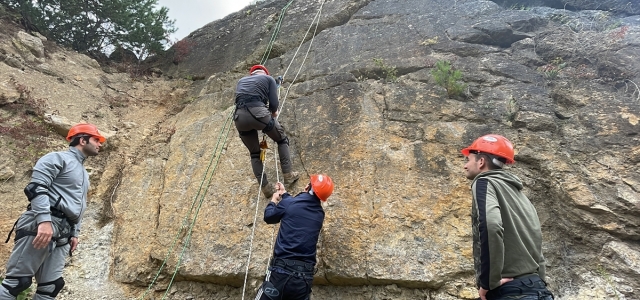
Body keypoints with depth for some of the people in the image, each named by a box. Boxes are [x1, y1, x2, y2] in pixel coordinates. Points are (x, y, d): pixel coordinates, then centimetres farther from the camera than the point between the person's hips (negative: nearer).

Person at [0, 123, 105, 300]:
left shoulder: (84, 173, 27)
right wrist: (44, 220, -25)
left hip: (62, 233, 9)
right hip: (40, 225, -9)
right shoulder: (59, 158, 0)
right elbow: (36, 186, -14)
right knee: (17, 281, -11)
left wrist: (74, 233, 19)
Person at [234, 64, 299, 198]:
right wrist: (273, 112, 29)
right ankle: (288, 175, 15)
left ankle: (265, 188, 17)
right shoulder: (268, 78, 19)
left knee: (254, 153, 21)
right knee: (282, 140, 22)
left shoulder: (241, 81, 32)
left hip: (240, 117, 4)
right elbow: (274, 103, 7)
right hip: (258, 112, -4)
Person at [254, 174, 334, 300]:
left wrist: (274, 200, 31)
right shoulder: (320, 214, 9)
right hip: (305, 276, 5)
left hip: (281, 271, -4)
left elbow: (269, 217, 12)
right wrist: (284, 194, 42)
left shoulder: (289, 203, -6)